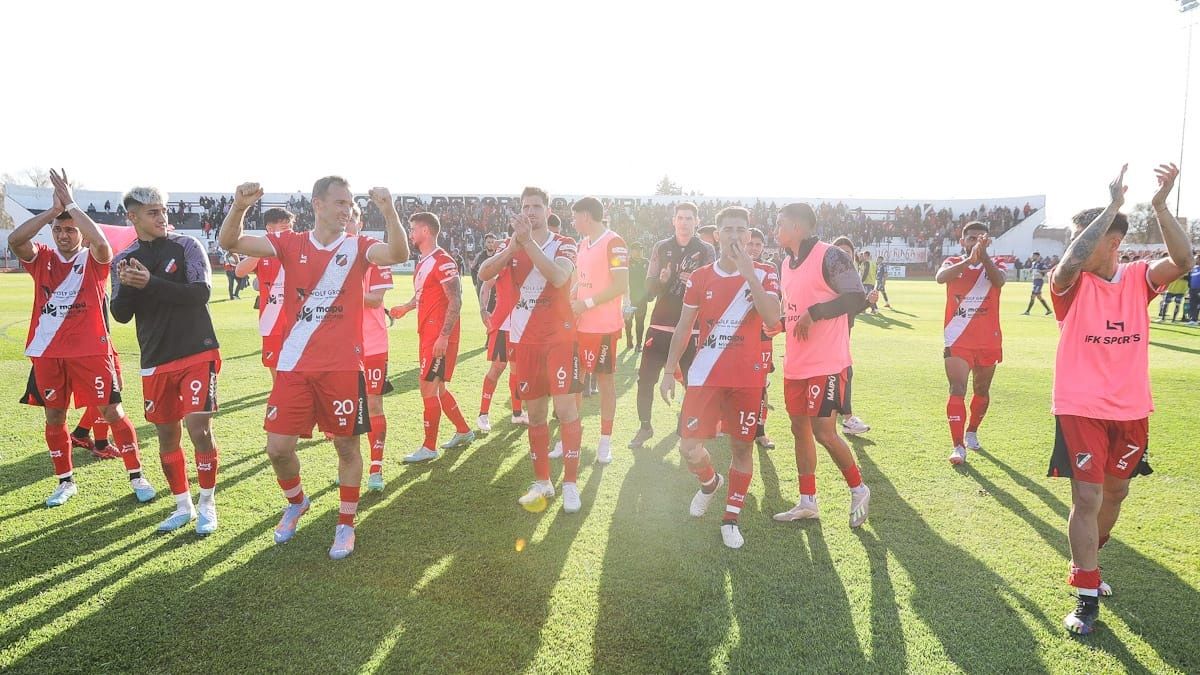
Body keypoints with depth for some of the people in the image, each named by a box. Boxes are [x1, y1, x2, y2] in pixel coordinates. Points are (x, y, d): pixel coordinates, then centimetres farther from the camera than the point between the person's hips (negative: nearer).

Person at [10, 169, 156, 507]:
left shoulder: (93, 260, -3)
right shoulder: (42, 259, 5)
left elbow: (101, 242, -26)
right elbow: (14, 240, -14)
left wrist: (71, 204, -19)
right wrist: (53, 209, -16)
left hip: (91, 351, -4)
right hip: (48, 353, 4)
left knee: (111, 412, 0)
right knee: (54, 417, 12)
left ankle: (136, 476, 11)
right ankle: (65, 481, 28)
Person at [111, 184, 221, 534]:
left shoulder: (187, 246, -3)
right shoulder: (124, 260, 7)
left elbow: (200, 293, -15)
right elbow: (121, 315, 3)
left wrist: (150, 283, -22)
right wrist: (126, 286, -16)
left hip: (198, 353, -4)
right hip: (156, 360, 4)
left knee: (199, 429, -10)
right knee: (167, 436, 10)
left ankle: (207, 504, 10)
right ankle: (183, 505, 27)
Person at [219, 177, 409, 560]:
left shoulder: (358, 247, -1)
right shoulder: (290, 244, 3)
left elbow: (398, 254, -21)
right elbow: (229, 243, -5)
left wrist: (388, 211, -35)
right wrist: (239, 207, -22)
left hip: (343, 367, -1)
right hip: (294, 366, 2)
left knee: (347, 446, 6)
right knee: (278, 447, 3)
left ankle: (346, 525, 24)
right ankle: (296, 503, 34)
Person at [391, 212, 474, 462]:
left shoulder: (443, 262, -14)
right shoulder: (423, 262, 16)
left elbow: (455, 301, -19)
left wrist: (443, 337, -23)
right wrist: (406, 307, 20)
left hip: (440, 337, -10)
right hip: (427, 335, 10)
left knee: (428, 388, -5)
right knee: (436, 388, 16)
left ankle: (429, 448, 5)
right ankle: (464, 432, 30)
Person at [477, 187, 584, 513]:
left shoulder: (564, 245, -2)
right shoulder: (511, 245, 9)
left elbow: (559, 277, -24)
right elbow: (483, 274, -9)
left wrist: (529, 241, -27)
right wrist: (514, 245, -23)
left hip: (559, 337, -4)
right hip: (525, 340, 4)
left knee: (566, 409, -9)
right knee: (535, 413, 10)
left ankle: (570, 484, 1)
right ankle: (542, 483, 21)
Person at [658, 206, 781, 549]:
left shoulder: (763, 274, -2)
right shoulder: (700, 277, 3)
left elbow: (772, 320, -20)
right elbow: (684, 327, 9)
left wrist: (748, 273, -24)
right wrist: (669, 371, 6)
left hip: (747, 378, -1)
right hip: (705, 376, 1)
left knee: (742, 447, 5)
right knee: (689, 449, -4)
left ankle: (731, 519, 22)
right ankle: (710, 482, 31)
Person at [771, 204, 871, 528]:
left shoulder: (830, 256, -12)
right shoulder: (786, 264, 15)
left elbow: (857, 298, -20)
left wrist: (813, 313, -21)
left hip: (827, 364, -9)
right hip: (795, 365, 9)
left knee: (824, 432, -7)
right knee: (800, 429, 11)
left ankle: (858, 490, 17)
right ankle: (807, 502, 22)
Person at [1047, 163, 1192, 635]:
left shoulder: (1138, 279, 1)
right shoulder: (1071, 284, -7)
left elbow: (1182, 260, -18)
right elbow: (1069, 264, -31)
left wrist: (1160, 204, -27)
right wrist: (1112, 205, -28)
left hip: (1131, 411, 4)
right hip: (1081, 409, -4)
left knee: (1114, 493, 18)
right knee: (1086, 498, -6)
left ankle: (1086, 563, 40)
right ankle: (1087, 597, 4)